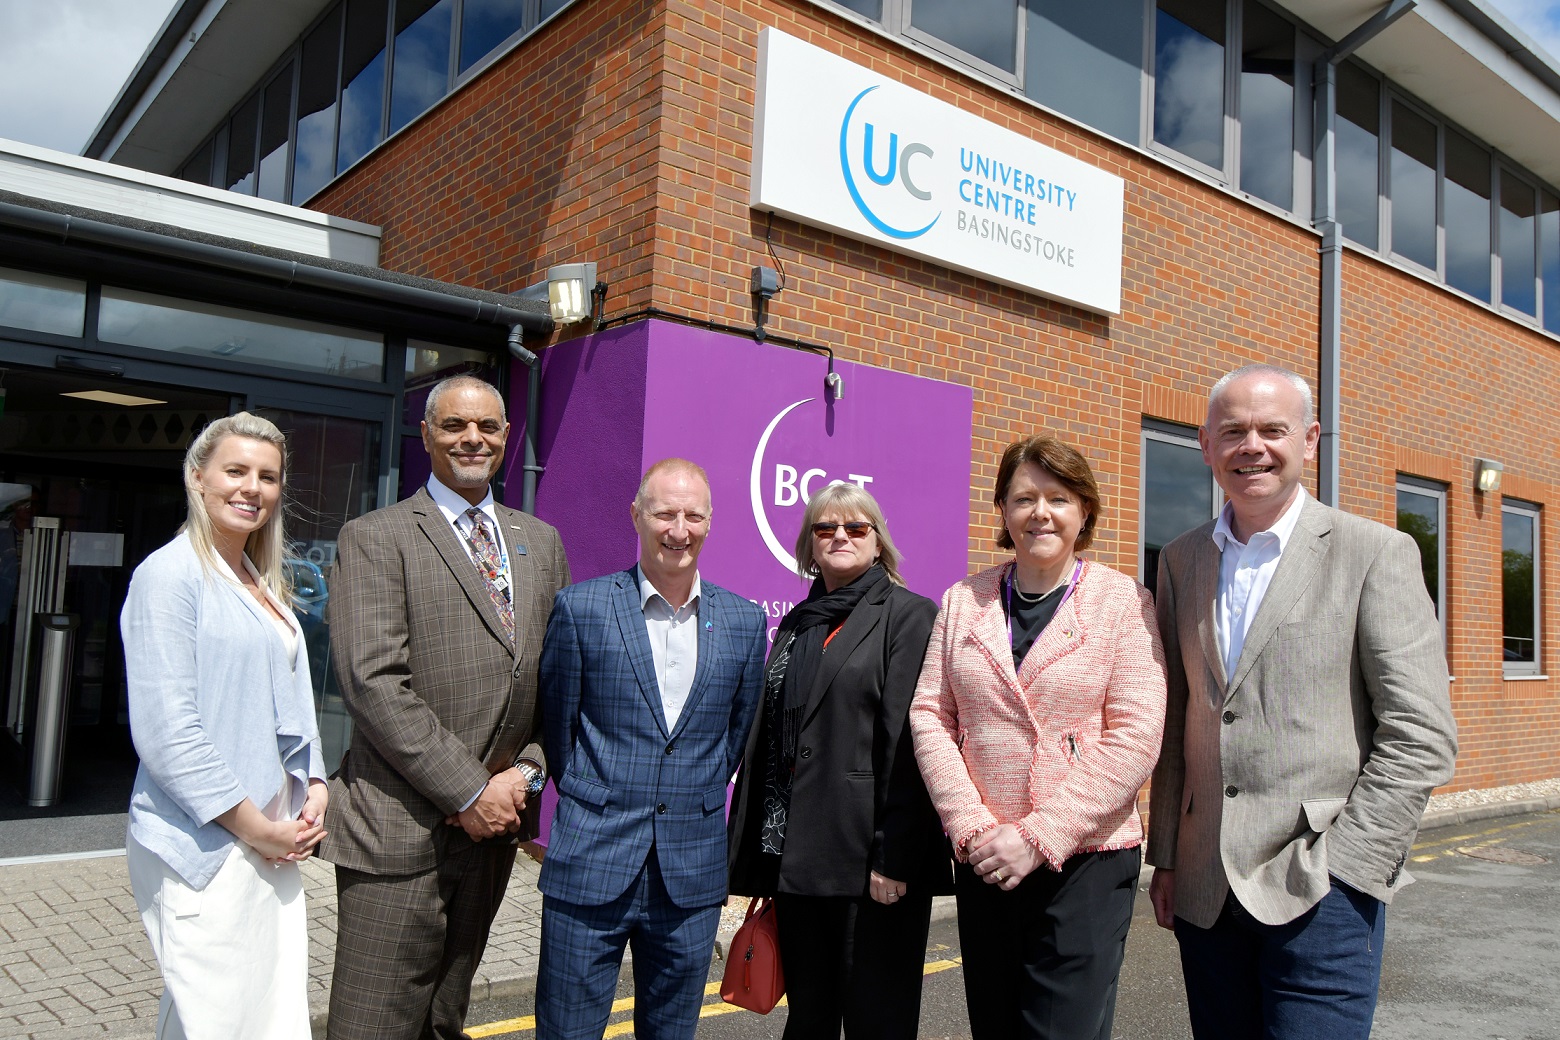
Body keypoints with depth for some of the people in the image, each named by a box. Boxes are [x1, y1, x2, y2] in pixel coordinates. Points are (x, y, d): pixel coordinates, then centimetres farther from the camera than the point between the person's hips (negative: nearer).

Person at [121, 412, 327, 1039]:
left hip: (273, 841, 8)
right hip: (204, 846, -7)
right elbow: (164, 729, -16)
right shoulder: (170, 574, -10)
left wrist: (314, 790, 5)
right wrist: (254, 826, -13)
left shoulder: (263, 585, 15)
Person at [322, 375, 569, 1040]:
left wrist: (525, 773, -3)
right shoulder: (374, 539, -4)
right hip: (400, 829, -5)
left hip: (492, 821, 5)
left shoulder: (541, 543, 13)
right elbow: (373, 682, -14)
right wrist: (469, 791, -14)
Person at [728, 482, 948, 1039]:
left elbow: (909, 743, -12)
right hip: (797, 858, 6)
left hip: (867, 859, -6)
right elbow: (768, 737, 16)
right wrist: (754, 852, 13)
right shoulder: (796, 623, 16)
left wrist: (894, 859, -17)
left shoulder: (908, 614, -4)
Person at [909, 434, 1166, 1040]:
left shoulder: (1124, 603, -3)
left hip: (1083, 859, -3)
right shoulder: (963, 602, 7)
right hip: (981, 857, 4)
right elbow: (929, 715, 3)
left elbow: (1135, 738, -11)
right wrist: (970, 827, -9)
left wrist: (1039, 837, -15)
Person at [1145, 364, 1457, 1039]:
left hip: (1320, 893, -4)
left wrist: (1342, 868, -11)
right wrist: (1165, 857, 9)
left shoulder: (1376, 553, -4)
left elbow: (1421, 737, -7)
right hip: (1202, 887, 4)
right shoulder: (1180, 560, 9)